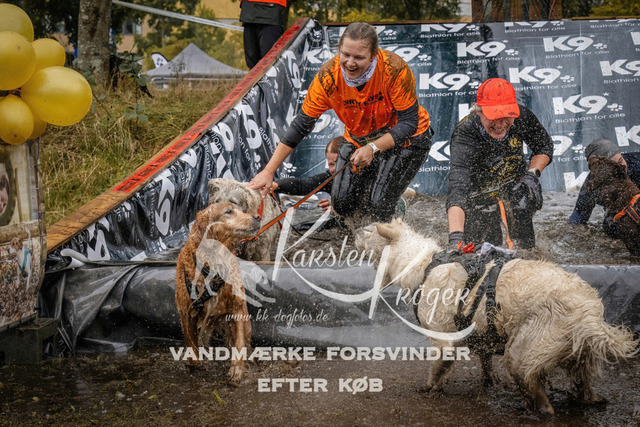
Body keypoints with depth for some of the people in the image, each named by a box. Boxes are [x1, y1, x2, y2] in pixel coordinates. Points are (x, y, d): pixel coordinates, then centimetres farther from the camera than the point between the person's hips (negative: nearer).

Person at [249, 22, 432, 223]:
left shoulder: (395, 69, -31)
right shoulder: (328, 76, -23)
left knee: (378, 206, -19)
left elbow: (409, 122, -25)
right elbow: (301, 125, -16)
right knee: (343, 204, -8)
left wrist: (373, 148, -39)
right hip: (358, 139, 4)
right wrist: (269, 171, -19)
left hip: (405, 138, -3)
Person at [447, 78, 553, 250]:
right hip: (480, 191, -3)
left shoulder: (522, 117, -25)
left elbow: (544, 147, -3)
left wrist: (532, 175, -21)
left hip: (514, 183, 3)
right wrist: (456, 237, -61)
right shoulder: (464, 135, -37)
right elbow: (457, 186, -49)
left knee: (521, 205, -22)